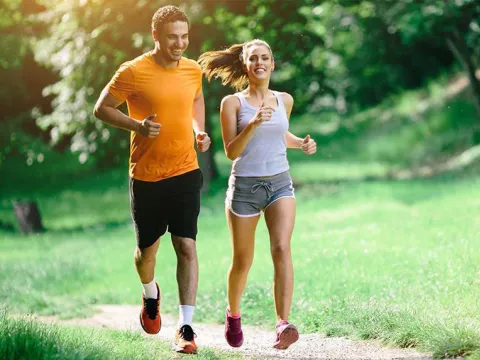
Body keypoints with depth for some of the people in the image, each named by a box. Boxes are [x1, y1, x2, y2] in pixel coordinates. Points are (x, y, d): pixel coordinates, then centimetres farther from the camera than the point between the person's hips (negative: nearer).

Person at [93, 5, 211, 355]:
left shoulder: (194, 70, 3)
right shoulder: (133, 72, -11)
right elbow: (102, 108, -3)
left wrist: (200, 131, 6)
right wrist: (137, 125, -19)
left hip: (185, 172, 2)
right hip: (147, 177, -2)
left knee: (187, 246, -10)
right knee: (147, 249, 13)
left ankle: (186, 328, -9)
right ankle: (150, 294, 46)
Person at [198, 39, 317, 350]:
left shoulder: (284, 100, 7)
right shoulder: (232, 103, -3)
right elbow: (231, 152, -10)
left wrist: (301, 143, 6)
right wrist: (252, 125, -25)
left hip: (280, 184, 2)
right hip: (245, 187, -2)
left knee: (282, 249, -21)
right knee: (243, 262, 8)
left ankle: (283, 325, -29)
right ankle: (233, 315, 37)